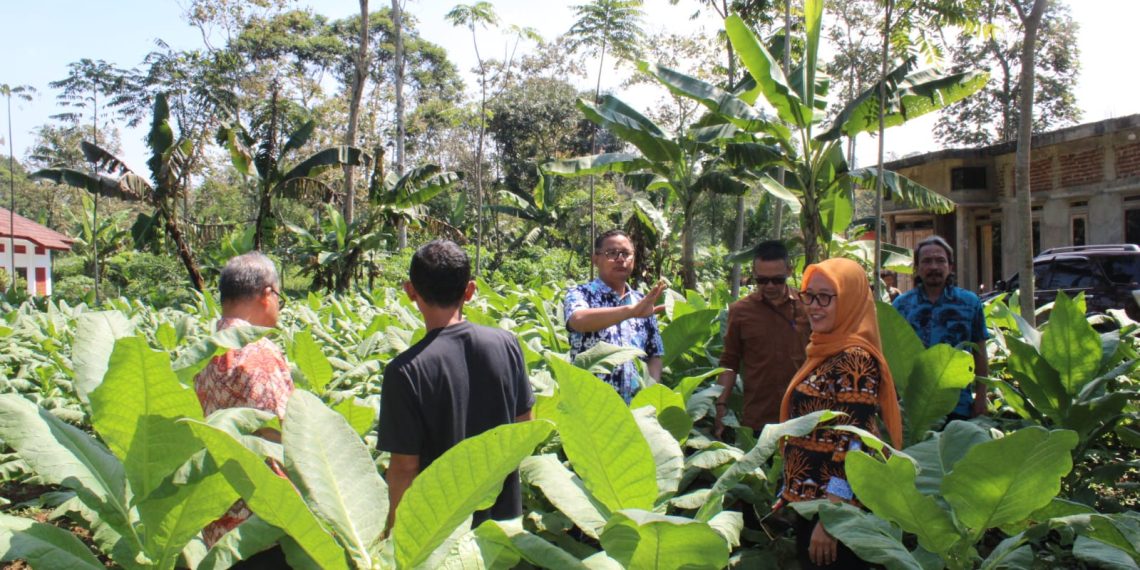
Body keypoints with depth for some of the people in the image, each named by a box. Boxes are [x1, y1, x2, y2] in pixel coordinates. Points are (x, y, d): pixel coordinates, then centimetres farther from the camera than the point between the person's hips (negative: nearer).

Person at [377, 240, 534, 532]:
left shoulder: (405, 370, -22)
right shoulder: (506, 343, -9)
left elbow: (405, 466, -17)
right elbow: (524, 425, 2)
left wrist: (394, 526, -2)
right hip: (505, 513, 4)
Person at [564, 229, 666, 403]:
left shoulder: (643, 303, 11)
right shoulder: (580, 294, -3)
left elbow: (655, 354, 14)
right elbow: (578, 320, -25)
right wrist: (631, 310, -35)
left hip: (635, 404, 4)